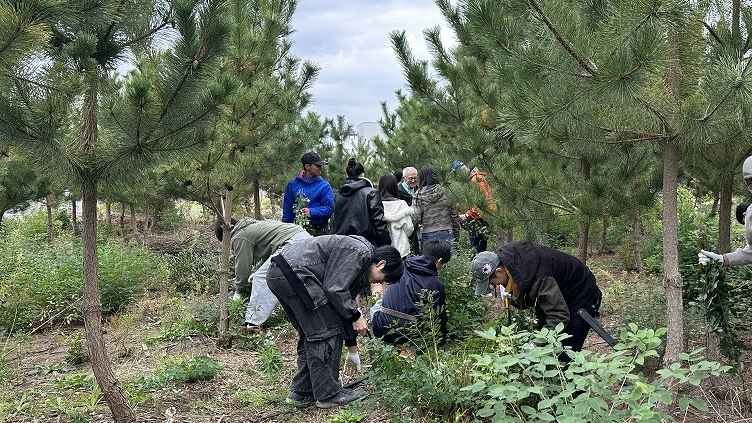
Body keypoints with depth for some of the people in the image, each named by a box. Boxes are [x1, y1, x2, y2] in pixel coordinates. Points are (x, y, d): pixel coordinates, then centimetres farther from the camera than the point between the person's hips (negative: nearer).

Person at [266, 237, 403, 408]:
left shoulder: (360, 266, 23)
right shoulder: (359, 252, -8)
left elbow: (347, 297, 29)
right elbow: (335, 289, -17)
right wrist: (355, 317, -5)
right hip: (294, 272, -11)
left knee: (310, 334, 18)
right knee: (327, 332, -4)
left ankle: (301, 393, 24)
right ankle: (328, 395, 4)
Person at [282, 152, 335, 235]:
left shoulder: (324, 186, 1)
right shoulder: (293, 184, 7)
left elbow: (329, 208, -5)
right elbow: (287, 209, 11)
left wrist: (311, 212, -15)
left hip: (318, 232, -2)